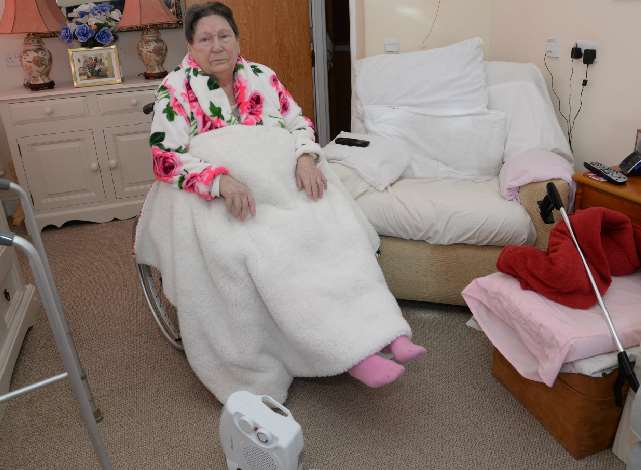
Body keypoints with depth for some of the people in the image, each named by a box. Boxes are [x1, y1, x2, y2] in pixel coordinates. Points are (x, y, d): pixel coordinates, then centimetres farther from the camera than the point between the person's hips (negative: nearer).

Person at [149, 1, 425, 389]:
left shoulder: (262, 77, 6)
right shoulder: (176, 91, -6)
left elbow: (300, 123, 6)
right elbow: (166, 160, -16)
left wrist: (305, 157, -19)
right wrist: (221, 181, -35)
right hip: (218, 204, -3)